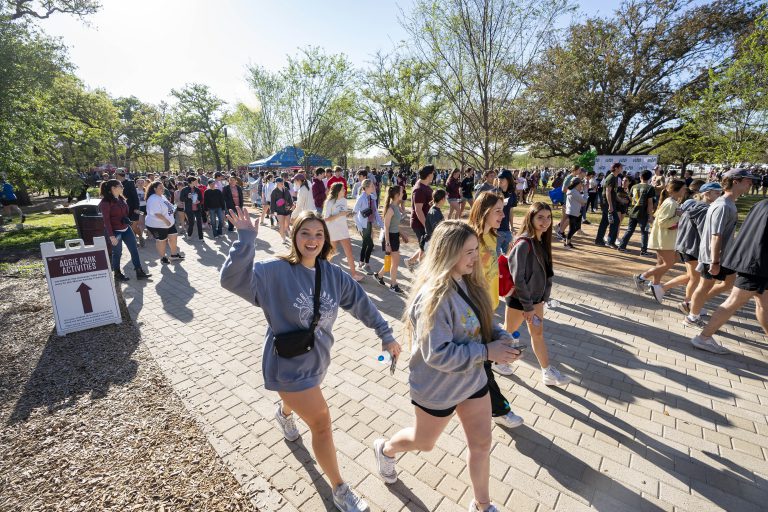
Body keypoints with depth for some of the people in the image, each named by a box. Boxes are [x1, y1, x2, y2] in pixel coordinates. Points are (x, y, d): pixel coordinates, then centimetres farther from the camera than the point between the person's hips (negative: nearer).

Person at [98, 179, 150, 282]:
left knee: (134, 249, 6)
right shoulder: (106, 202, -15)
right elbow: (106, 220, -17)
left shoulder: (121, 198, 6)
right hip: (115, 231, -7)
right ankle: (117, 274, 22)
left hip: (126, 229, 7)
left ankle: (139, 272, 12)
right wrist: (111, 236, -19)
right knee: (117, 253, 6)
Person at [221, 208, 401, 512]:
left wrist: (385, 334, 0)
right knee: (322, 423, 0)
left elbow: (361, 303, 0)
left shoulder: (333, 275, -6)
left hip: (317, 359, 6)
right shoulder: (275, 271, -19)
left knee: (298, 401, 33)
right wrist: (246, 239, -39)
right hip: (289, 364, -5)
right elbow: (233, 279, -30)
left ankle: (284, 412, 72)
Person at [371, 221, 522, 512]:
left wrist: (501, 336, -13)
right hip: (437, 387, -6)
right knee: (424, 442, 21)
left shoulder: (468, 282, -6)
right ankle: (385, 449, 54)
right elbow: (438, 355, -31)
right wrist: (487, 352, -27)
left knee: (482, 443, 20)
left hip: (472, 379, 7)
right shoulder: (435, 296, -32)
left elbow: (481, 323, 7)